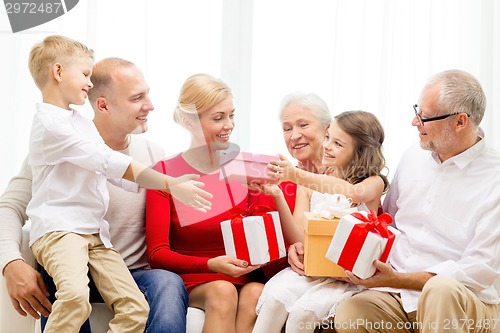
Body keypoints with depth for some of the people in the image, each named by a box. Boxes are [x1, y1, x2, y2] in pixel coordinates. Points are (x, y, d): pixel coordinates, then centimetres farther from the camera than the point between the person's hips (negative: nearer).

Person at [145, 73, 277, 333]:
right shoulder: (164, 173, -2)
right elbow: (157, 252, -8)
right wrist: (211, 265, -24)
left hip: (243, 279, 2)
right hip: (190, 280, -2)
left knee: (256, 294, -31)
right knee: (222, 291, -33)